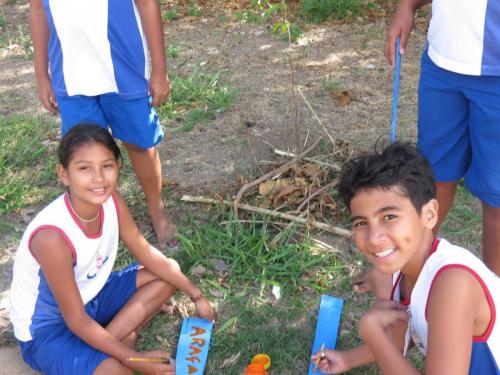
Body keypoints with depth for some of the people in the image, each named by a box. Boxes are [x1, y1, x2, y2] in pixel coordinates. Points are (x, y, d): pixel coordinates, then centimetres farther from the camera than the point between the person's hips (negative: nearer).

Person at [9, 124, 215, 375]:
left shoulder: (111, 202, -16)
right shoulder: (52, 236, -35)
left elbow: (147, 255, -1)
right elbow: (76, 320, -26)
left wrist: (197, 296, 0)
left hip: (89, 296, 8)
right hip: (46, 329, -7)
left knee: (169, 274, 1)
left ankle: (114, 338, -4)